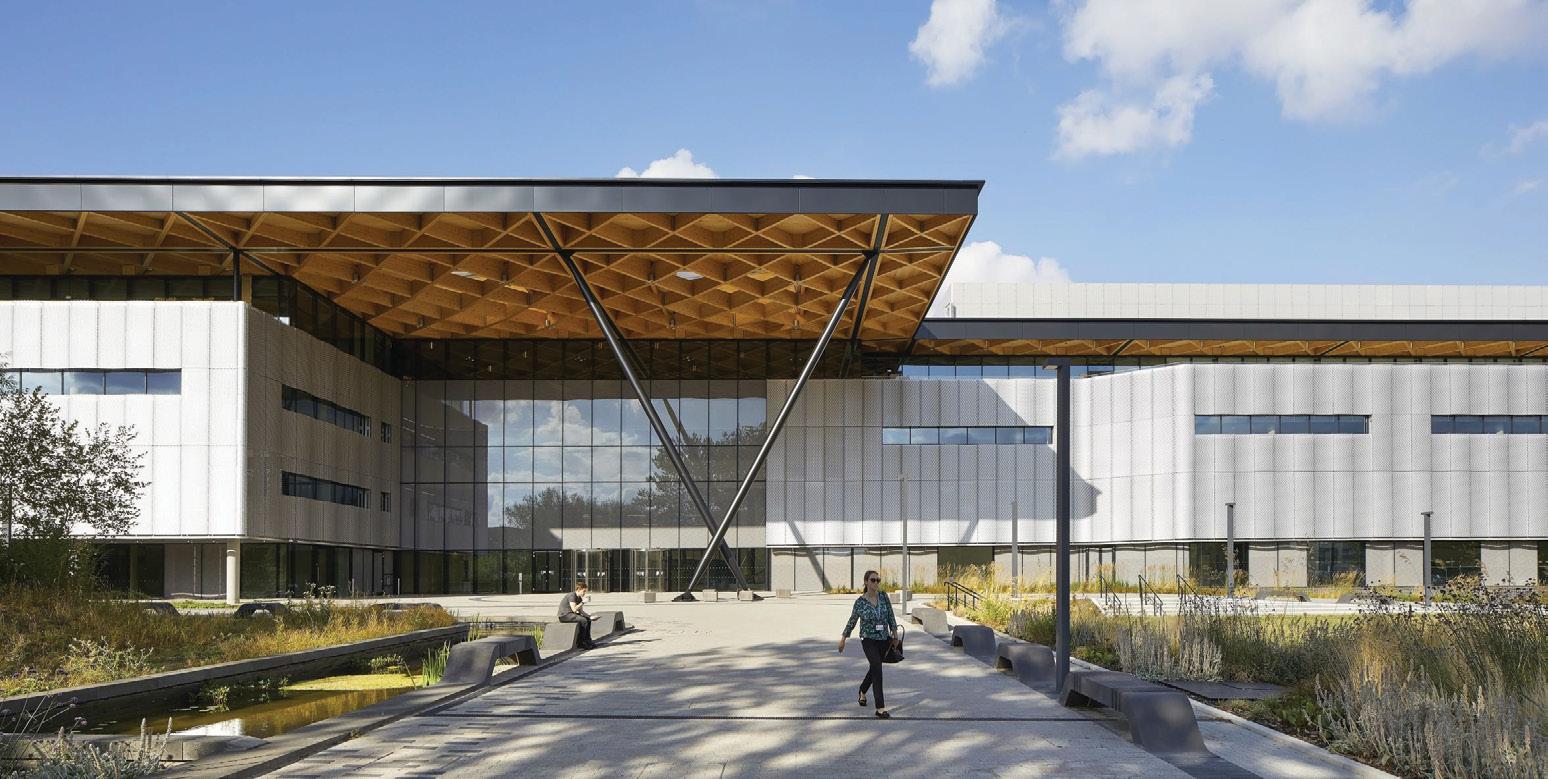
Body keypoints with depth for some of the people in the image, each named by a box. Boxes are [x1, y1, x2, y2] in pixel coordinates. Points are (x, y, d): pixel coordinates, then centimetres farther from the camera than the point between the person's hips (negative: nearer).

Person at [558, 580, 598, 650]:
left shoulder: (579, 598, 12)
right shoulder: (572, 596, -17)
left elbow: (581, 611, 12)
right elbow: (574, 609, -26)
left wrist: (590, 616, -2)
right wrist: (583, 602, -20)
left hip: (570, 614, 10)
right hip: (564, 615, -10)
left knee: (588, 620, 4)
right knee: (583, 620, -24)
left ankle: (588, 641, 5)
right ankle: (580, 642, -16)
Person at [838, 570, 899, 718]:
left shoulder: (883, 596, -2)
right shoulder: (860, 602, -9)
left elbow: (891, 616, 3)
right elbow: (852, 621, 3)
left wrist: (894, 633, -3)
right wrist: (843, 639, 11)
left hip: (884, 639, 4)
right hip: (868, 640, -4)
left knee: (874, 669, 19)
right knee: (877, 668, -18)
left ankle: (862, 691, 49)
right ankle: (880, 708, -19)